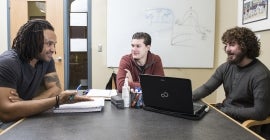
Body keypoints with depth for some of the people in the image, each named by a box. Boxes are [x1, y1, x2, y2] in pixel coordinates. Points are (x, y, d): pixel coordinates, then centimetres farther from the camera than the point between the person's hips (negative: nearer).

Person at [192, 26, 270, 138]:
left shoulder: (261, 75, -20)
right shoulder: (226, 67, 2)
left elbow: (260, 113, -23)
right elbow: (206, 88, 2)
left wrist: (226, 111, -20)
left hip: (244, 122, -6)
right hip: (224, 112, 6)